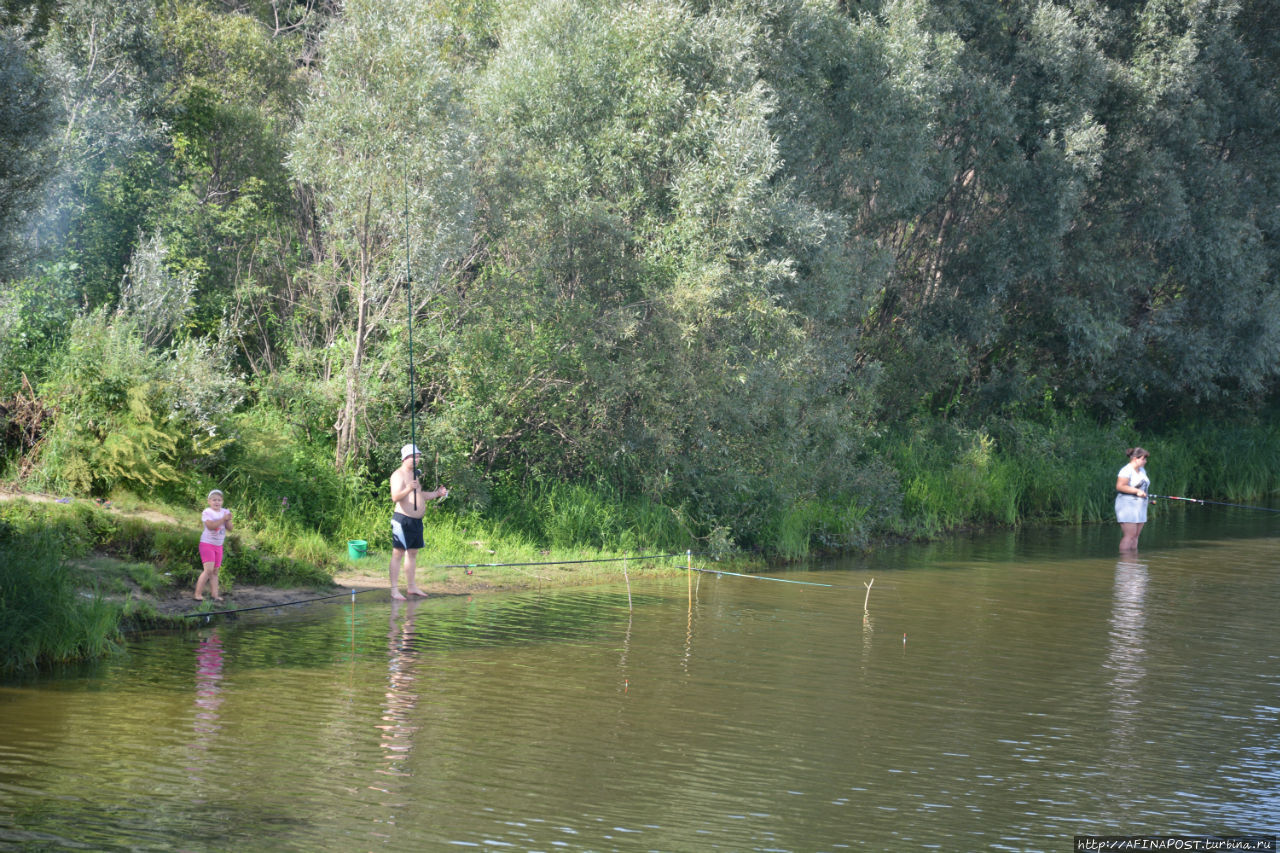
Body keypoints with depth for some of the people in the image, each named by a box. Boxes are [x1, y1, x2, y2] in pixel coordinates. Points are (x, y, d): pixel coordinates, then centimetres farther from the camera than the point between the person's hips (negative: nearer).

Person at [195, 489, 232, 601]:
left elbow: (230, 528, 1)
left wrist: (228, 520, -18)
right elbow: (210, 525, -25)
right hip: (207, 544, -6)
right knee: (209, 570, -15)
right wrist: (223, 519, -26)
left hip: (218, 546, 6)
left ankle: (215, 595, 7)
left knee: (215, 571, 7)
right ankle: (198, 594, -12)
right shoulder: (207, 512, -10)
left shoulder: (225, 512, 6)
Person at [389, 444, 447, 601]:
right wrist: (407, 489, -41)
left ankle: (411, 586, 21)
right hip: (403, 519, -9)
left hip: (417, 520, 9)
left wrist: (436, 494, 20)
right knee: (398, 553, -9)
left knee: (412, 553, 13)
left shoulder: (413, 474, 18)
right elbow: (395, 497, -24)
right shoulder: (398, 475, -11)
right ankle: (394, 590, -12)